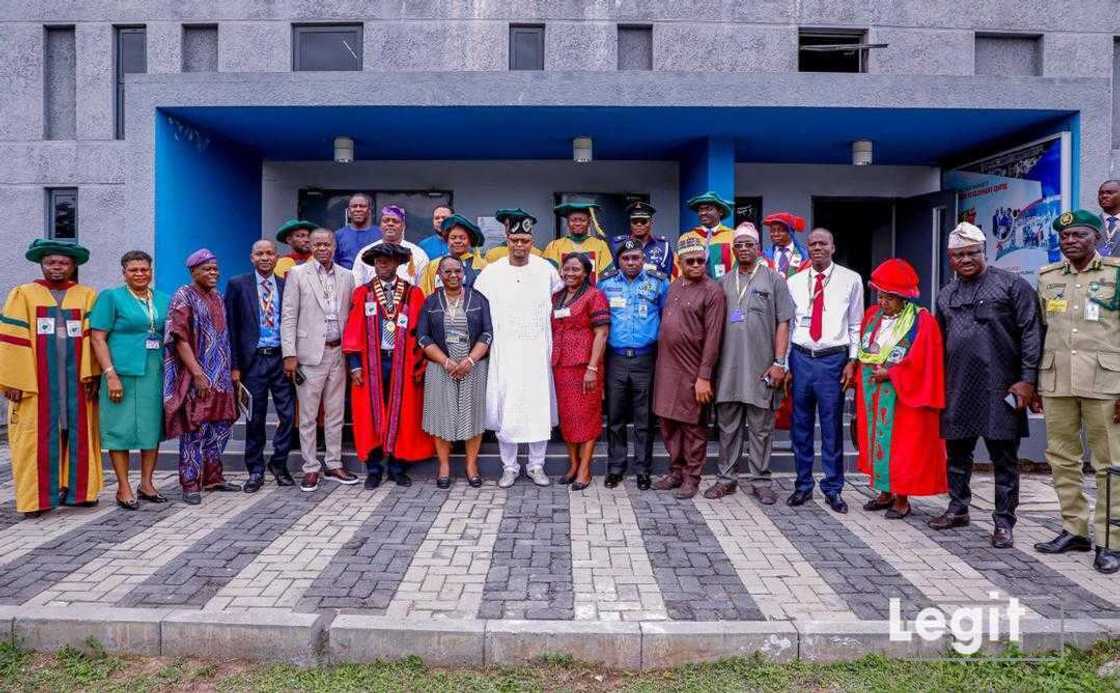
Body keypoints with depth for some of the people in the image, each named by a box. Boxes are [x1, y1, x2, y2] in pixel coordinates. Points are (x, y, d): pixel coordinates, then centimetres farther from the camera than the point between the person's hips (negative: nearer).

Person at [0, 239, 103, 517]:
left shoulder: (87, 295, 6)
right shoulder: (23, 294, 3)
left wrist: (91, 374, -10)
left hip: (76, 380, 2)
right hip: (36, 381, -1)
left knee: (78, 433, 6)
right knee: (36, 437, 2)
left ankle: (76, 489, 16)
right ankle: (35, 497, 8)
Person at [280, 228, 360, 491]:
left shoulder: (346, 276, 9)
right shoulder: (297, 274, -1)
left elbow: (351, 316, 12)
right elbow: (288, 317, -4)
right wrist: (289, 354, -10)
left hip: (338, 352, 4)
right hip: (311, 353, -3)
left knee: (335, 413, 11)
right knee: (308, 415, 1)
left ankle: (333, 465, 21)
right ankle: (311, 468, 12)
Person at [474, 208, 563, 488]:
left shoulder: (546, 269, 1)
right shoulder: (491, 273, 0)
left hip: (538, 351, 1)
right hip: (504, 352, 0)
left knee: (539, 408, 4)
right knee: (505, 410, 2)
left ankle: (536, 465, 19)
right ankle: (509, 467, 16)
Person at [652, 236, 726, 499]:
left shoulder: (713, 292, -9)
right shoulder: (674, 286, 12)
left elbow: (713, 337, -13)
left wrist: (704, 377, -17)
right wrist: (661, 365, 11)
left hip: (692, 371, -6)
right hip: (667, 368, 7)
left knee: (693, 426, 4)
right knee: (669, 423, 14)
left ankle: (692, 477, 16)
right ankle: (676, 470, 28)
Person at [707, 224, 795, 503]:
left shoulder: (773, 279, 3)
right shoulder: (724, 282, 13)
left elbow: (783, 323, -1)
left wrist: (779, 362, -9)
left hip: (761, 369, -3)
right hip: (728, 368, 3)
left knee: (761, 428, 5)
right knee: (727, 426, 9)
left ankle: (761, 482, 14)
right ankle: (727, 478, 19)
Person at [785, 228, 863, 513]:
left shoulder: (850, 280, 1)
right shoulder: (795, 282, 8)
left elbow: (856, 324, 3)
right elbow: (787, 324, 8)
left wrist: (852, 361, -4)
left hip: (833, 359, -2)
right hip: (801, 358, 2)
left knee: (832, 426, 4)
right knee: (800, 425, 9)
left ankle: (833, 488, 17)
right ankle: (803, 484, 22)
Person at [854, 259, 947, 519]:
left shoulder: (922, 322, -12)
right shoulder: (872, 315, 5)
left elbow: (922, 363, -16)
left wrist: (889, 373, -15)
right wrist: (868, 372, 0)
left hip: (904, 395, -6)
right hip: (873, 393, 6)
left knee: (901, 444, 0)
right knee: (877, 438, 10)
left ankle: (902, 499, 10)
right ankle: (886, 493, 21)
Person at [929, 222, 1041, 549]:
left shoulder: (1011, 285, -2)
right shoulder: (945, 296, 14)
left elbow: (1031, 333, -7)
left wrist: (1027, 379, -12)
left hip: (1000, 388, -5)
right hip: (958, 390, 5)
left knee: (1004, 457, 2)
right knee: (957, 451, 14)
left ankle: (1004, 522, 12)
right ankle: (958, 509, 30)